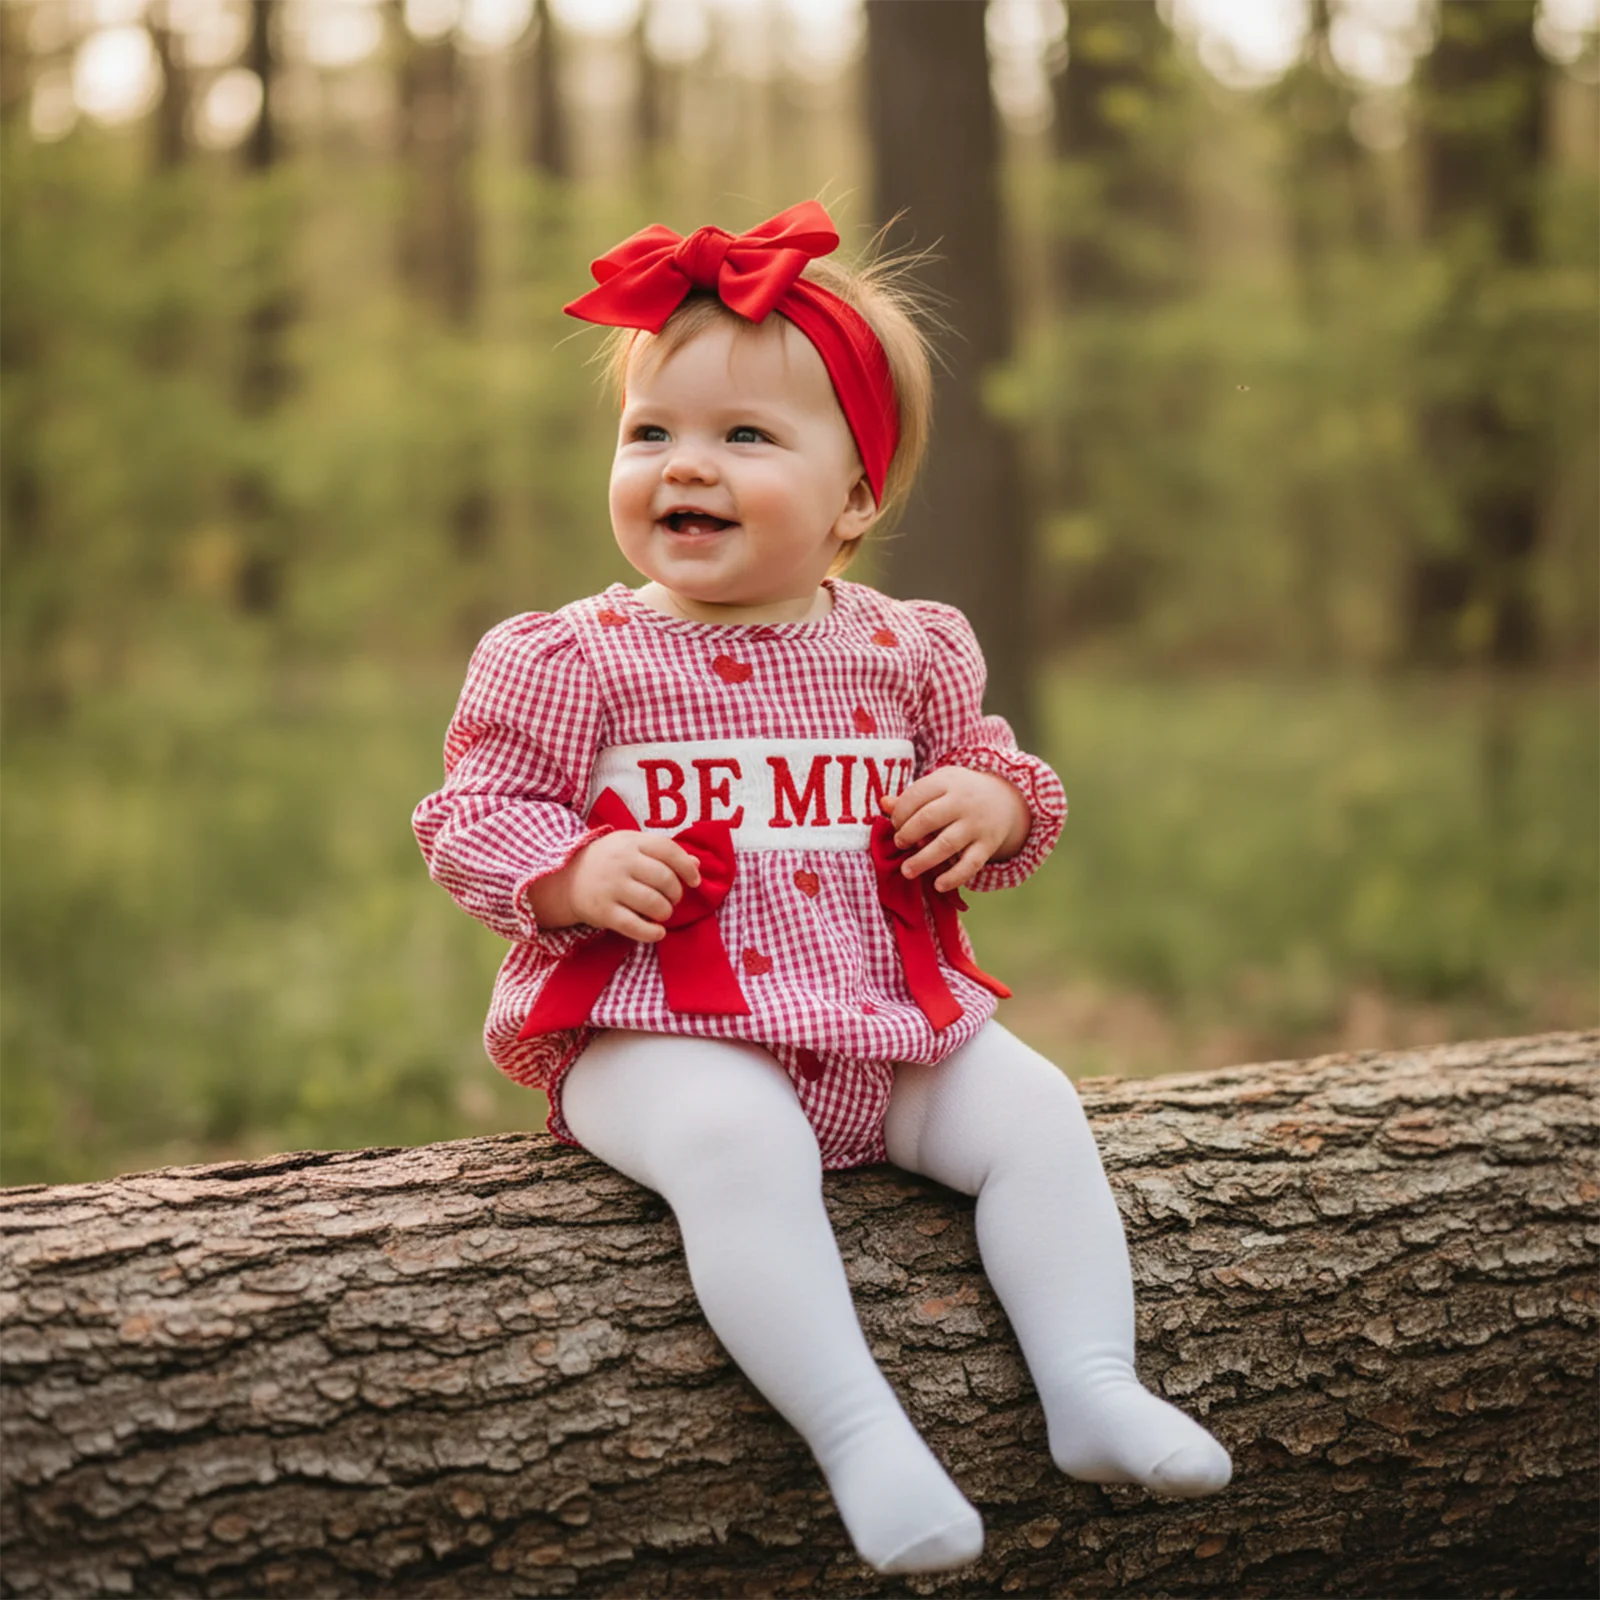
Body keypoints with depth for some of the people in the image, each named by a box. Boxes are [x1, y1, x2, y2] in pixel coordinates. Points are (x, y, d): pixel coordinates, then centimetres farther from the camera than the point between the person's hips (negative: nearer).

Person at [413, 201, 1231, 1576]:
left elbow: (988, 769, 22)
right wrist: (576, 874, -19)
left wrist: (996, 803, -3)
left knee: (1032, 1106, -15)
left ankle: (1093, 1388, -14)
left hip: (888, 1023, 4)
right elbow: (472, 817, 1)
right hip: (659, 1032, -4)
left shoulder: (909, 654, 9)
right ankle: (858, 1435, -37)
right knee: (736, 1139, -34)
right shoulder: (571, 662, -1)